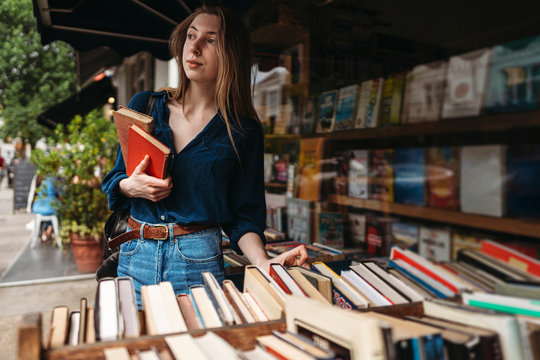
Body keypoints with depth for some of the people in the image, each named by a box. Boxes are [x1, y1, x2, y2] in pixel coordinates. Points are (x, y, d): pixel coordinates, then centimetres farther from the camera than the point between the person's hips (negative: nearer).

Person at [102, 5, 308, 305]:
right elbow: (113, 183, 10)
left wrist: (263, 263, -19)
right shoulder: (144, 106, 3)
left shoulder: (244, 132, -4)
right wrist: (131, 187, -13)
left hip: (198, 259, -2)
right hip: (135, 254, 3)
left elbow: (243, 215, -2)